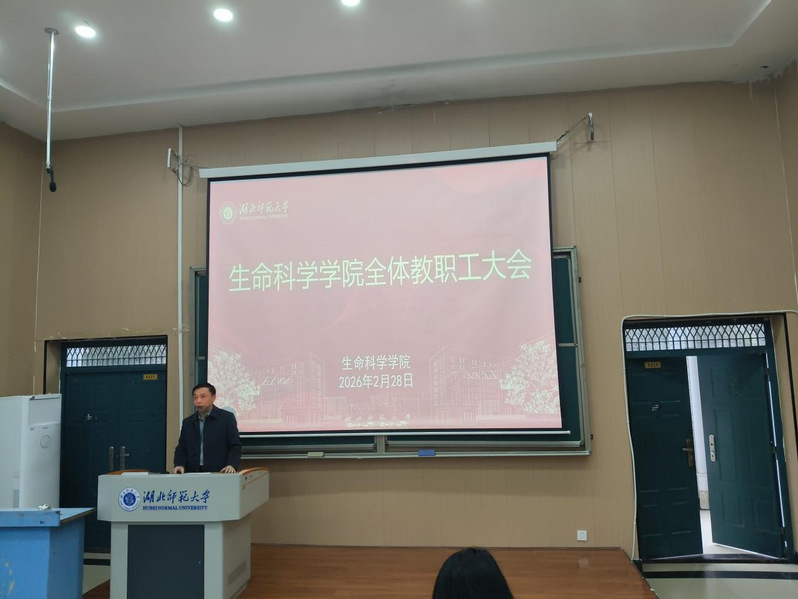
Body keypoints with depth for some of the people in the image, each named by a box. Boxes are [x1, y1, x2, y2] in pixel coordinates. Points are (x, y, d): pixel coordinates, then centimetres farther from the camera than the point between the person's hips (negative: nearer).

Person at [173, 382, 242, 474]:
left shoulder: (227, 418, 4)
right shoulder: (187, 422, 17)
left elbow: (235, 446, 1)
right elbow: (181, 448, 17)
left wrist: (231, 465, -14)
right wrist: (179, 465, -2)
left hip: (219, 474, -4)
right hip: (192, 474, 4)